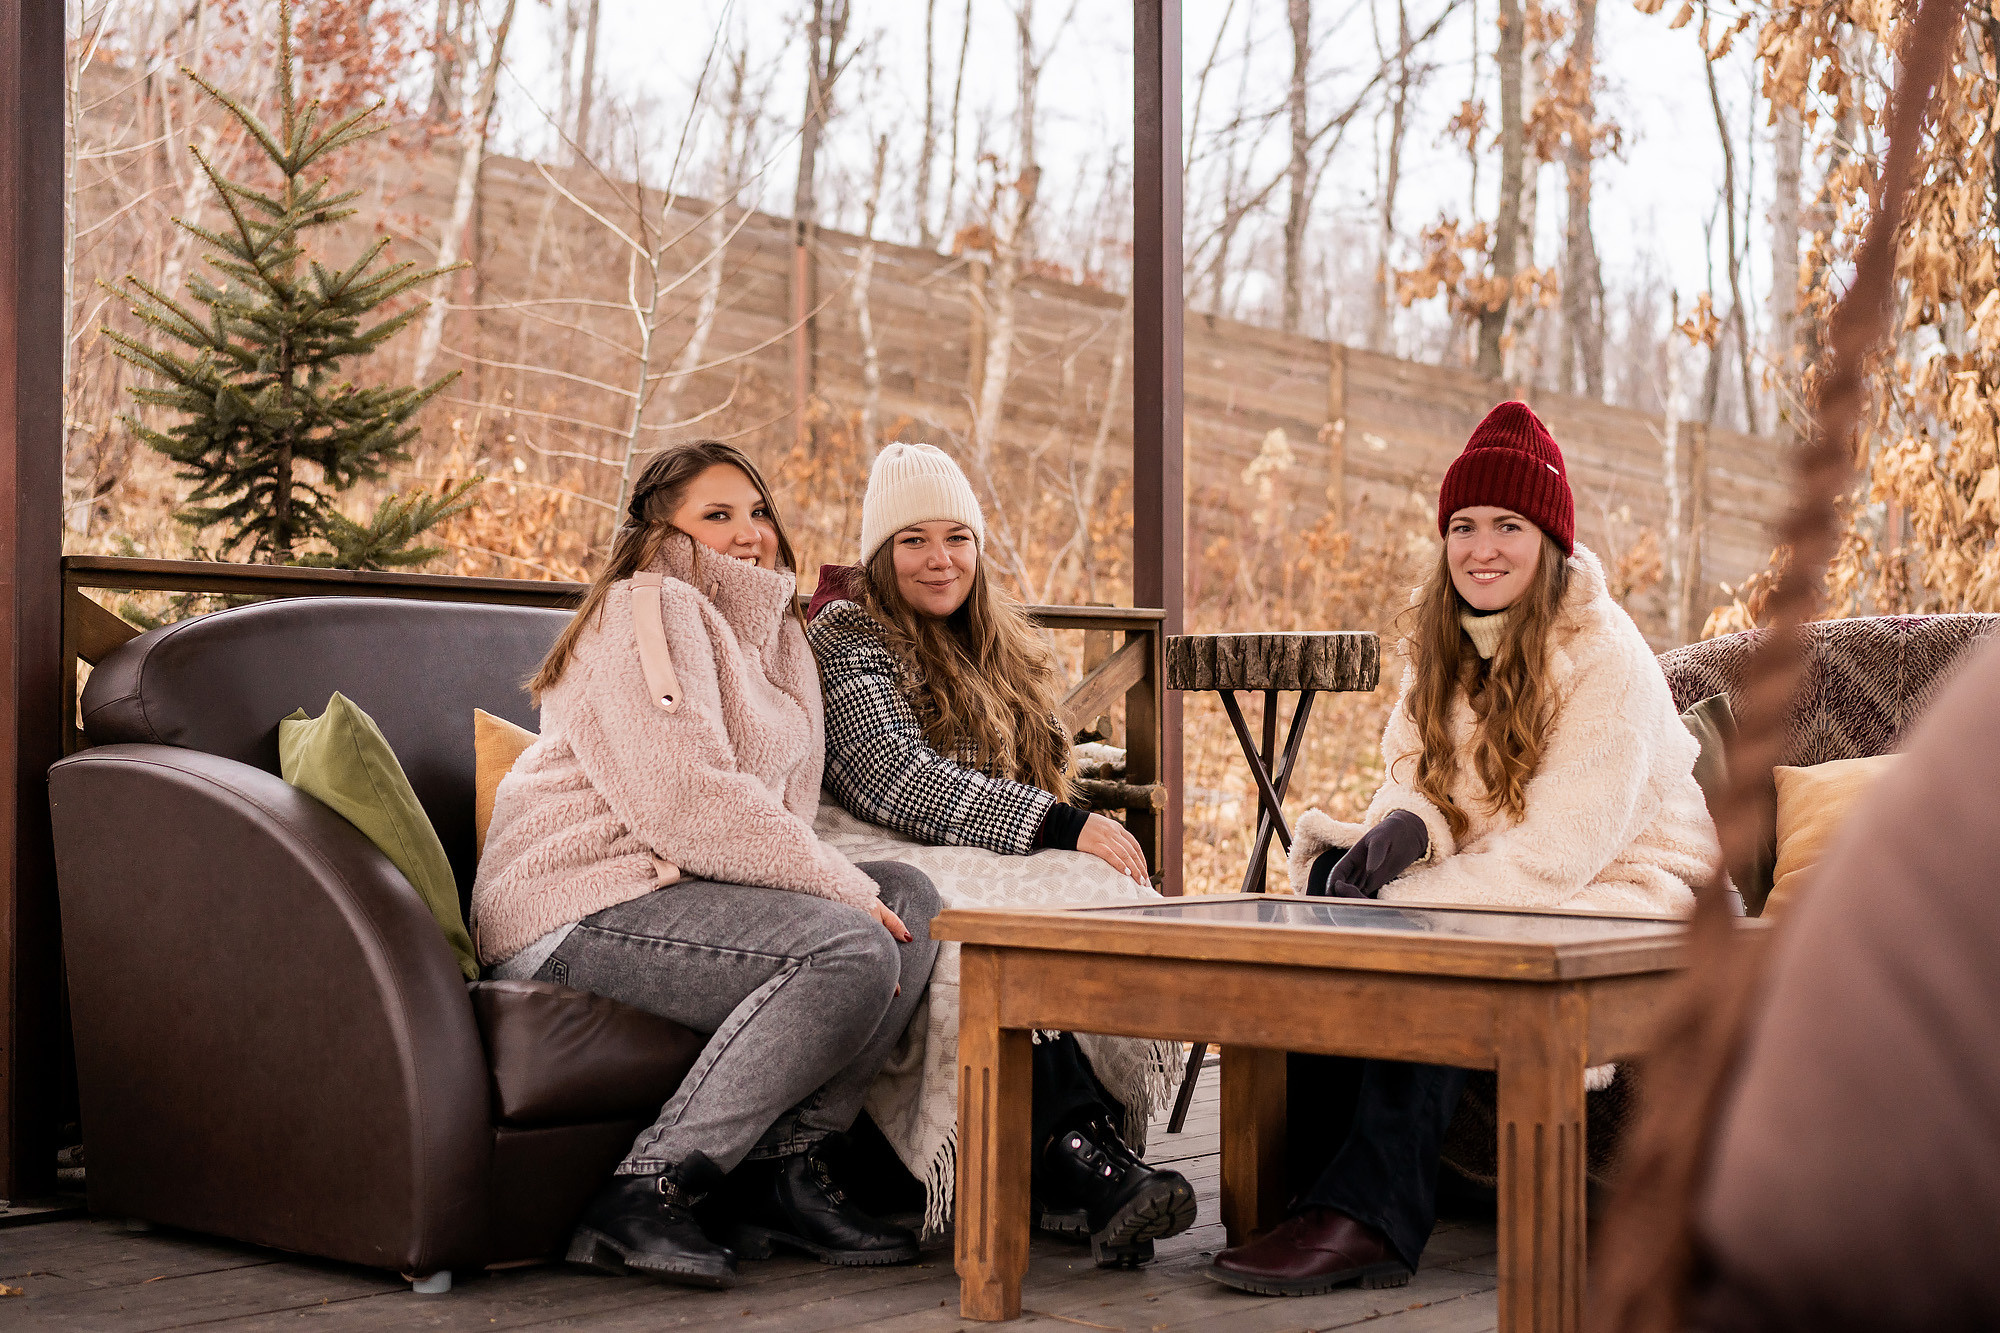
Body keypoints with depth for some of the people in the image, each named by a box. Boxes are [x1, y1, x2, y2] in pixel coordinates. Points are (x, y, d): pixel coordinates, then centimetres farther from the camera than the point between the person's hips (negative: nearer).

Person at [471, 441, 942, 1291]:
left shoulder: (774, 637, 24)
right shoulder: (646, 610, -8)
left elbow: (780, 811, 18)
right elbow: (685, 799, -20)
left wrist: (867, 893, -4)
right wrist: (842, 889, -16)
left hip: (678, 894, 10)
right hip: (577, 910, -9)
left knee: (911, 900, -2)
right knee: (849, 950, -25)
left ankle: (782, 1169, -8)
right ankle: (644, 1198, -23)